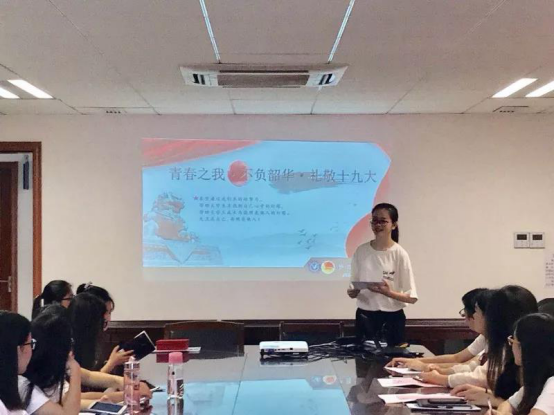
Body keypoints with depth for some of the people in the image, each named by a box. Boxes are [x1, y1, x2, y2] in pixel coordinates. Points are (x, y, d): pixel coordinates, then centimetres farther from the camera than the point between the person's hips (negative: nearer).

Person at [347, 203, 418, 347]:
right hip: (365, 317, 3)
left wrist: (389, 293, -24)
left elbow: (412, 297, -9)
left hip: (392, 318, -2)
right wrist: (352, 292, -11)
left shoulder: (399, 254, -8)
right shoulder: (361, 251, 1)